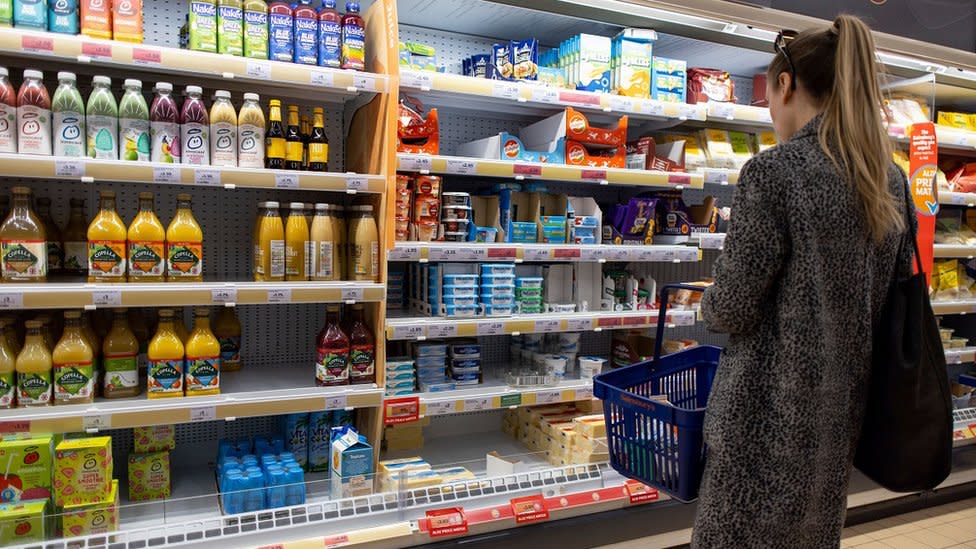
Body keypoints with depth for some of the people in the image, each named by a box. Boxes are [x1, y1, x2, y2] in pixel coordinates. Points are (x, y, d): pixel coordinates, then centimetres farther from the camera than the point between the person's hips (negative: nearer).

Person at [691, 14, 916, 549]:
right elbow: (895, 288, 12)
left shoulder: (774, 171, -17)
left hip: (774, 405, -7)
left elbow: (733, 308, -17)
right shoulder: (891, 179, 5)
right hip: (843, 404, 8)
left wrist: (710, 305, 4)